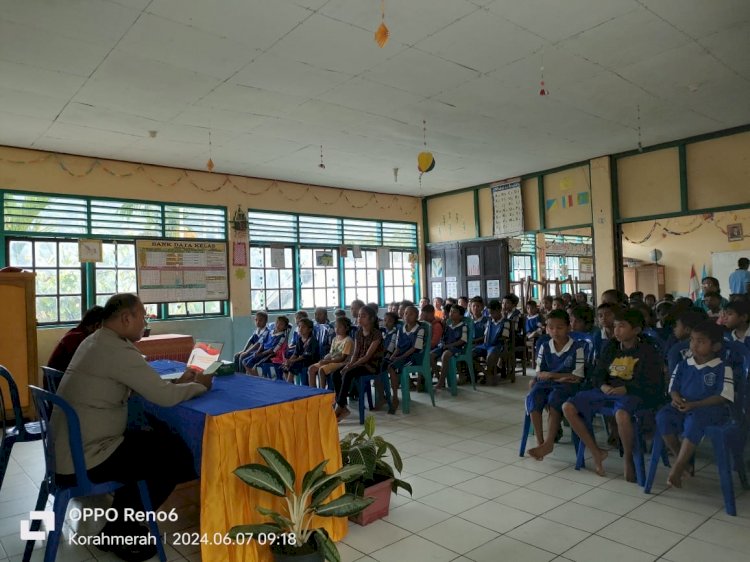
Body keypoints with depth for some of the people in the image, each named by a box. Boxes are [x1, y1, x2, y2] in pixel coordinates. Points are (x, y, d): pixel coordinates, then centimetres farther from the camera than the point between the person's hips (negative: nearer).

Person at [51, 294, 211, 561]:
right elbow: (165, 397, -22)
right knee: (179, 455, -2)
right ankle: (118, 533, 11)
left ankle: (120, 520, 25)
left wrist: (178, 381, 8)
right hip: (83, 462, -10)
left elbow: (143, 385, 16)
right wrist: (199, 385, -4)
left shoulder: (95, 342, 10)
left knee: (161, 441, 17)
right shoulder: (116, 349, -22)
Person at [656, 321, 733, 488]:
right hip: (682, 407, 5)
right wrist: (676, 398, -10)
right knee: (663, 416, -25)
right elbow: (673, 388, 15)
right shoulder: (683, 365, 13)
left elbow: (723, 396, -10)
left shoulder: (722, 368, -2)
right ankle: (684, 460, -8)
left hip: (710, 408, -5)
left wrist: (695, 404, -19)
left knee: (694, 421, -37)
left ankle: (677, 469, -29)